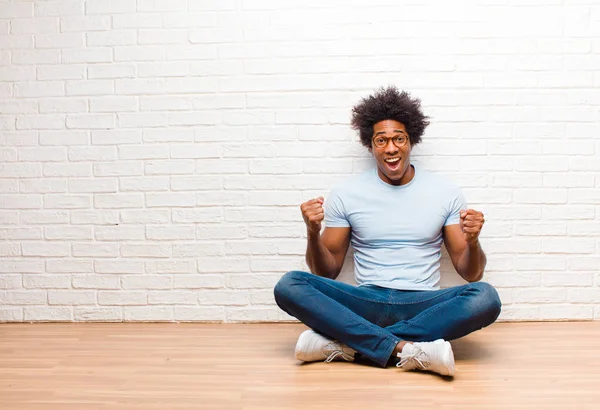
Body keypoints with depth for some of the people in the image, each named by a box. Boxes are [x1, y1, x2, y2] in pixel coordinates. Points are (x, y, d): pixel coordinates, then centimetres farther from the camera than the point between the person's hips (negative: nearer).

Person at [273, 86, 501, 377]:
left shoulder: (445, 192, 4)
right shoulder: (345, 193, 4)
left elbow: (471, 273, 6)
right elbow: (327, 272, 7)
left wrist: (472, 242, -17)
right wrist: (313, 234, -13)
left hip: (422, 306, 0)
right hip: (366, 303, 0)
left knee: (486, 298, -31)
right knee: (289, 286, -24)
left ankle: (344, 343, -28)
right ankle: (405, 349, -31)